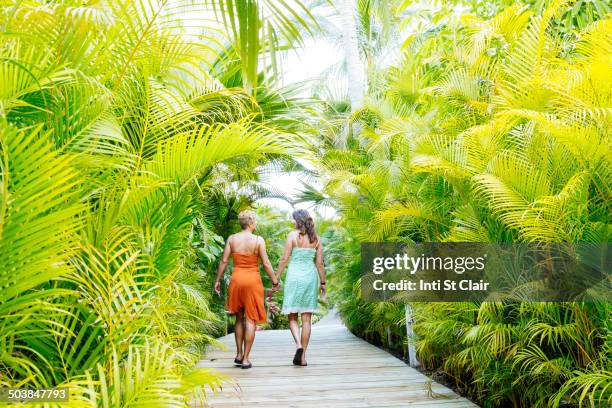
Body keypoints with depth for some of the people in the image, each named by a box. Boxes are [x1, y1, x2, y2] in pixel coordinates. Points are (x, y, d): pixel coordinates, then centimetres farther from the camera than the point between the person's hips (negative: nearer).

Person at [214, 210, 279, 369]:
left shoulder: (232, 239, 0)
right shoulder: (258, 240, -9)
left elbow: (224, 261, 0)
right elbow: (266, 263, -8)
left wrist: (217, 280, 10)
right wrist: (274, 280, 2)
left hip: (236, 278, 3)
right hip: (252, 280, -3)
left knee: (239, 318, 18)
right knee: (250, 320, 3)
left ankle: (239, 355, 22)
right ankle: (245, 359, 4)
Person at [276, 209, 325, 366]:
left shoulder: (293, 235, -4)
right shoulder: (316, 238, 6)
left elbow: (285, 259, -6)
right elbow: (319, 263, 4)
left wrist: (276, 277, 1)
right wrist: (323, 282, 13)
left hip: (294, 276, -3)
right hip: (311, 277, 3)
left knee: (292, 317, 7)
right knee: (306, 318, 5)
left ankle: (298, 344, -18)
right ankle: (303, 356, 7)